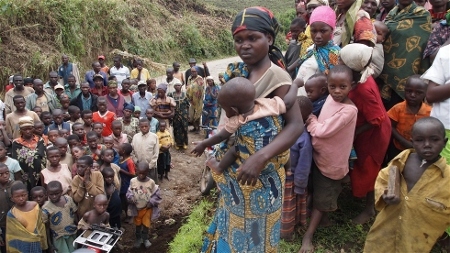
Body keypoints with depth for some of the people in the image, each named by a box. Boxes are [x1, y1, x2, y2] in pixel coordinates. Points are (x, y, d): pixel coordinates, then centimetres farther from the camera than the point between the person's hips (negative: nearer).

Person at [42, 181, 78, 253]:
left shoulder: (68, 199, -7)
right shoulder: (46, 208, -16)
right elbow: (46, 227, -8)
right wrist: (50, 244, -4)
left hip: (73, 234, 3)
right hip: (59, 237, -3)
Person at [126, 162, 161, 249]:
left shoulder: (151, 182, -15)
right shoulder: (133, 181, -13)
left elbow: (157, 195, -7)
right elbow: (129, 193, -3)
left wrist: (151, 202, -17)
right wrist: (131, 198, -23)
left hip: (147, 208, -1)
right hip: (136, 208, 1)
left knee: (146, 224, 13)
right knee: (138, 224, 19)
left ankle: (145, 239, 36)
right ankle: (138, 238, 41)